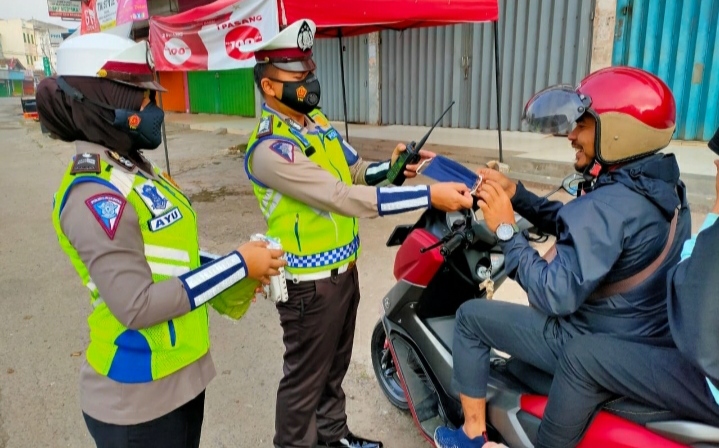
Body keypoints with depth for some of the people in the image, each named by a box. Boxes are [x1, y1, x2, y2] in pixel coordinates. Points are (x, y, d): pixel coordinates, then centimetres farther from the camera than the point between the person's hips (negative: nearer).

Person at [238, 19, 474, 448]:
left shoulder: (317, 121, 4)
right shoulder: (270, 148, -24)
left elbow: (355, 171, 10)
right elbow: (345, 198, -32)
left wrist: (390, 166, -11)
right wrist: (429, 196, -33)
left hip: (344, 268, 8)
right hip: (309, 282, -8)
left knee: (335, 365, 25)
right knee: (306, 376, 11)